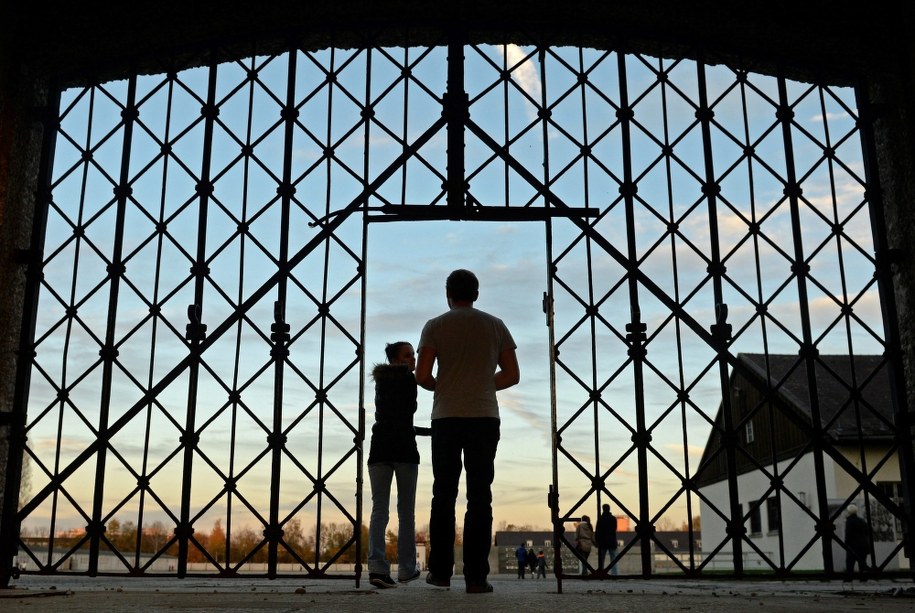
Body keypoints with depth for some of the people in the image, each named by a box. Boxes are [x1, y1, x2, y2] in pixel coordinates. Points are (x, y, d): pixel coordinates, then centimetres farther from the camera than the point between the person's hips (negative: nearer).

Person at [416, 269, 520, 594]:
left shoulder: (435, 326, 2)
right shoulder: (495, 326, 7)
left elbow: (422, 376, -6)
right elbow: (512, 375, 7)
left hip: (446, 418, 0)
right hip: (484, 418, 1)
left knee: (444, 495, 10)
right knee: (479, 497, 1)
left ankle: (441, 571, 11)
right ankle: (476, 576, -1)